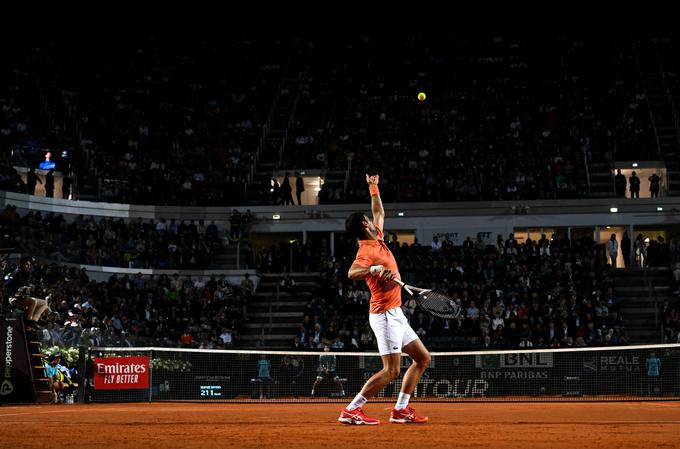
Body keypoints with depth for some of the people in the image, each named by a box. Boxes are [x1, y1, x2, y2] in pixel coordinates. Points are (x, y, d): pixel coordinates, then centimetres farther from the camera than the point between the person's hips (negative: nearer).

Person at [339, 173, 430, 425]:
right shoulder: (367, 251, -15)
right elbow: (352, 273, -36)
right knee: (391, 370, -15)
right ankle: (351, 411, -12)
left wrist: (374, 188, 31)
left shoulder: (377, 241, 12)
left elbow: (379, 212, 31)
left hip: (395, 314, 10)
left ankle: (401, 410, 11)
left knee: (423, 358, 12)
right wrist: (374, 269, -49)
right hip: (384, 313, -10)